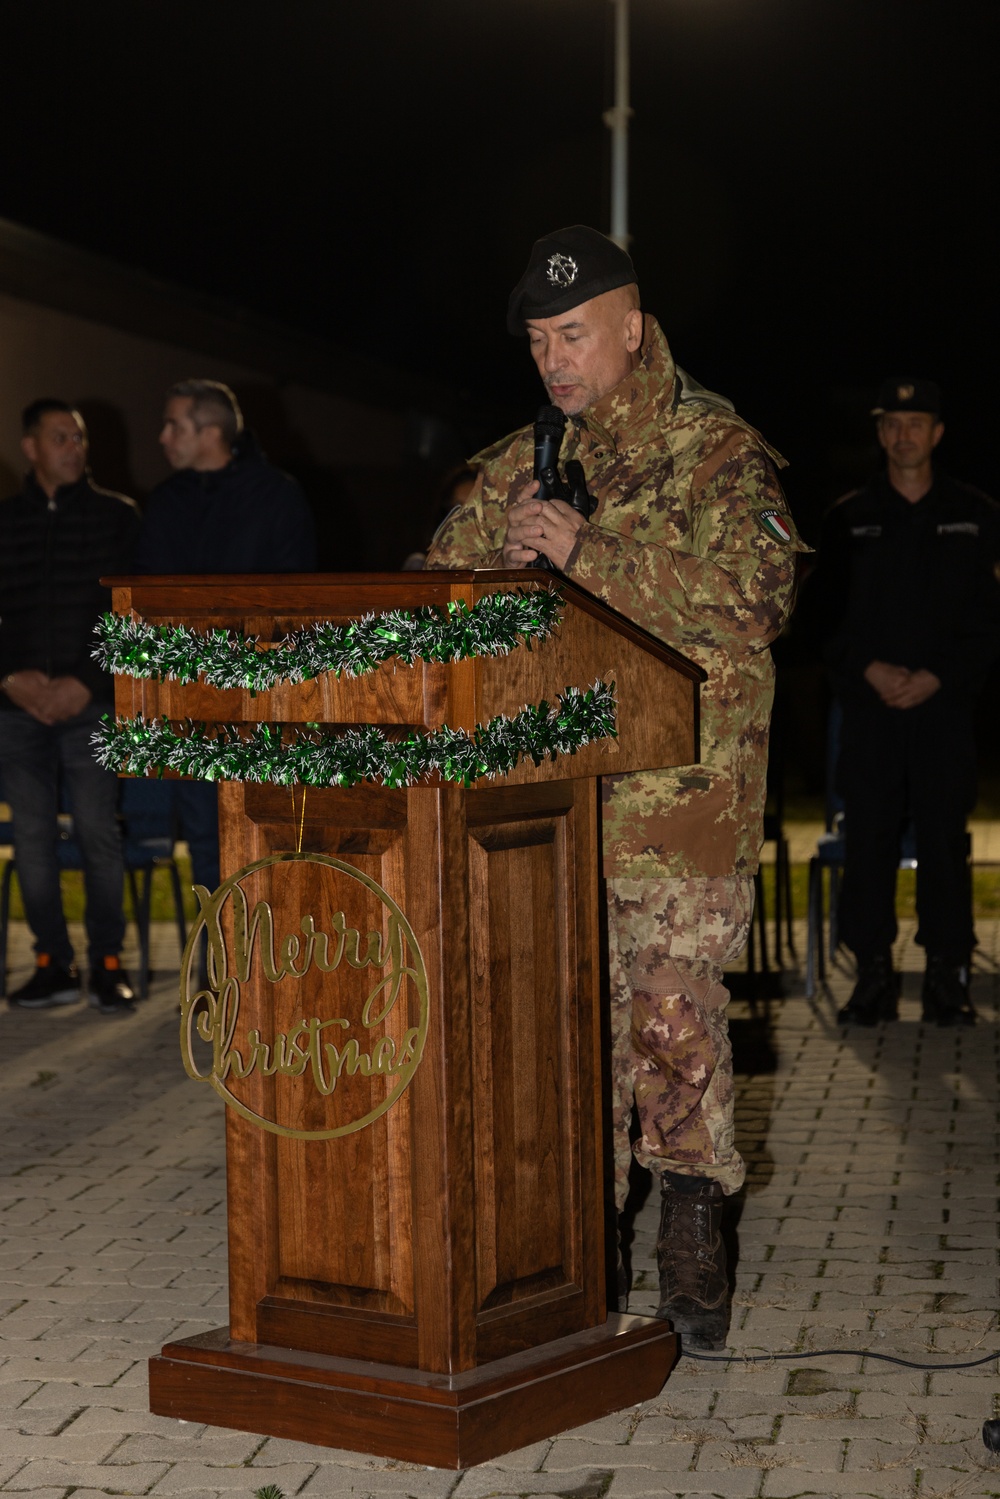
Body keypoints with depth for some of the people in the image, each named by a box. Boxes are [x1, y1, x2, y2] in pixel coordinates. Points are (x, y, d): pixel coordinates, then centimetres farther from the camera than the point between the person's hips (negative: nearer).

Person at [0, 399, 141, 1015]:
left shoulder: (118, 516, 5)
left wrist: (84, 682, -9)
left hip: (92, 704, -3)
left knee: (99, 835, -5)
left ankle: (108, 964, 3)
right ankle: (54, 964, 10)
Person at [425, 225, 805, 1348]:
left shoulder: (716, 450, -2)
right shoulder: (519, 466, 15)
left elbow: (752, 597, -17)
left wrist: (585, 553, -20)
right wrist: (487, 563, -4)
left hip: (679, 791, -5)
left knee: (674, 1010, -8)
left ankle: (691, 1237, 6)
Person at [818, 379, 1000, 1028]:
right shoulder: (849, 518, 9)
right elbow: (830, 615, 8)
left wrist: (936, 677, -9)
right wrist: (871, 670, -8)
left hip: (944, 703, -1)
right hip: (869, 705, 1)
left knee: (945, 839, -2)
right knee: (868, 839, -1)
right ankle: (874, 976, 6)